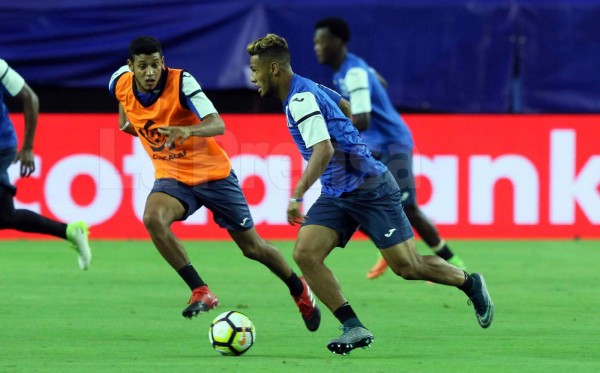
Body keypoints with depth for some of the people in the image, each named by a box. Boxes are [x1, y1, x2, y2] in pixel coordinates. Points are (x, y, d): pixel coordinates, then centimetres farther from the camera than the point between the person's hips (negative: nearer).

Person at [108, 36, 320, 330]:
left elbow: (217, 124, -34)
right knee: (153, 218, -31)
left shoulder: (181, 82, -23)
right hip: (172, 176, 3)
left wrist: (188, 130, -51)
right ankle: (201, 292, -24)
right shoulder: (120, 84, -8)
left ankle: (299, 289, 36)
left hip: (212, 172, -3)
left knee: (252, 246, 7)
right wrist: (125, 119, 15)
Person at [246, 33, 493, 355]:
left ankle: (471, 284, 23)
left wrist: (296, 196, -40)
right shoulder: (310, 89, 8)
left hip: (371, 189, -9)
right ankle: (353, 328, -10)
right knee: (305, 254, -11)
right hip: (336, 194, 9)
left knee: (407, 266, -3)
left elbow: (323, 151, -33)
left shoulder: (301, 100, -21)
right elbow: (347, 108, 24)